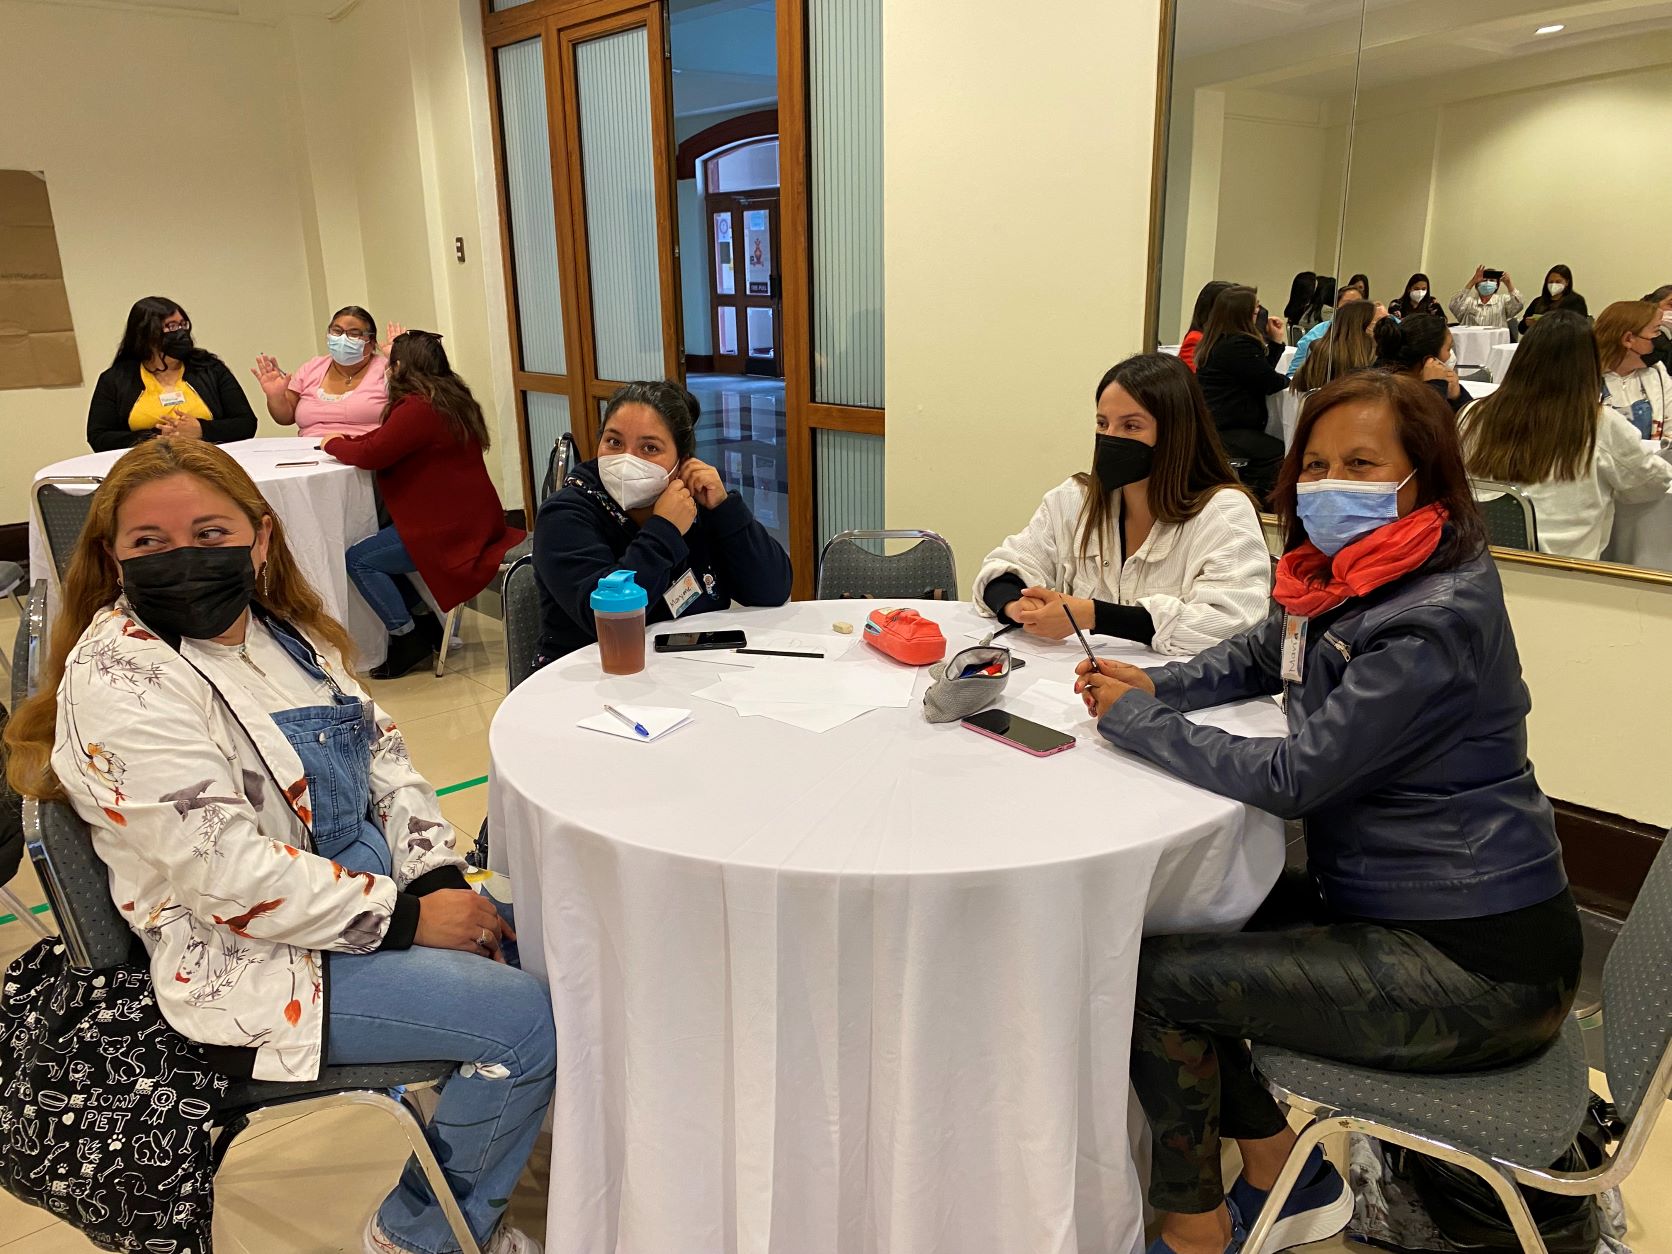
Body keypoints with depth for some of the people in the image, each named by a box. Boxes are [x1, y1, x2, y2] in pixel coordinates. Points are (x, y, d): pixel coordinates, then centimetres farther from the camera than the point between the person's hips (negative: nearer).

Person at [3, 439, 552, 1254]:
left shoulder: (279, 627, 6)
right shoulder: (119, 678, -18)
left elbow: (381, 751, 8)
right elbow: (223, 871, -24)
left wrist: (440, 880, -6)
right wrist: (404, 917, -20)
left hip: (368, 897, 8)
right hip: (255, 968, -8)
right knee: (528, 1019, -17)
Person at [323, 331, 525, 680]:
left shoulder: (419, 408, -19)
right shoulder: (451, 399, 13)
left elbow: (371, 455, -19)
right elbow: (385, 440, 22)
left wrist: (333, 444, 0)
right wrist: (346, 442, 13)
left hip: (451, 528, -10)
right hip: (471, 517, 10)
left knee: (359, 560, -3)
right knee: (383, 544, 24)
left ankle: (408, 638, 2)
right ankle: (428, 623, 21)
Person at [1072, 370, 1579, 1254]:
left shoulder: (1435, 619, -25)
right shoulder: (1343, 581, 3)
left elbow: (1291, 776, -27)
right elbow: (1252, 659, 18)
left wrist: (1132, 718, -15)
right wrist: (1153, 687, -2)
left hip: (1480, 971, -9)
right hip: (1391, 906, 9)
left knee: (1153, 977, -12)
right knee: (1180, 920, 11)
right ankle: (1284, 1183, 24)